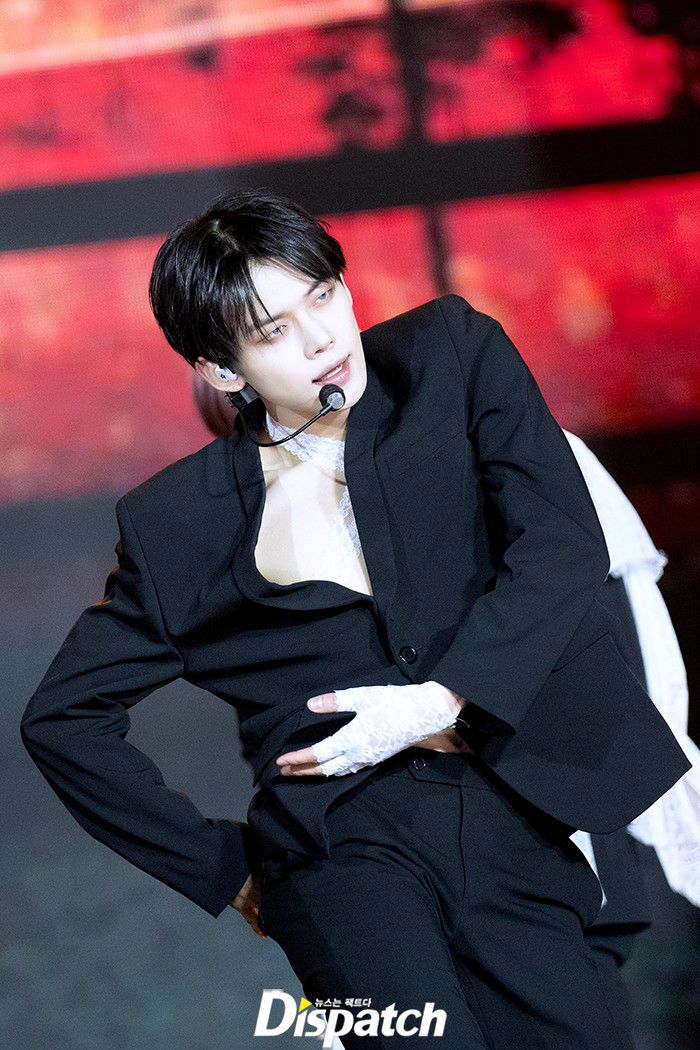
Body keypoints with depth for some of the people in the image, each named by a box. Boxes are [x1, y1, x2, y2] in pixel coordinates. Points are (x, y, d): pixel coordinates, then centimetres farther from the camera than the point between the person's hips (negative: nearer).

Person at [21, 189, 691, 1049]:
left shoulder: (454, 355, 10)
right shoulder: (178, 519, 7)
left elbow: (563, 542, 2)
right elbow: (61, 716, 13)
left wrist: (441, 700, -9)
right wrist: (221, 863, 7)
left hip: (510, 806, 2)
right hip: (343, 839, -1)